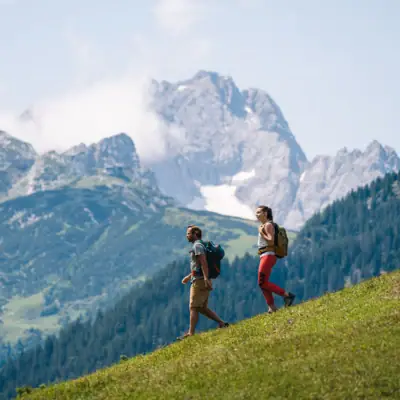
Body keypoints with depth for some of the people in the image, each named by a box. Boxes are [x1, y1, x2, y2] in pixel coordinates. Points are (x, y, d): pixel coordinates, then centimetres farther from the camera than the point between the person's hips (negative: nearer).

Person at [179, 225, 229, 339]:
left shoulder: (197, 246, -10)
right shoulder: (197, 246, 22)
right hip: (198, 280, 10)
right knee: (202, 308, 11)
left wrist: (206, 278, -29)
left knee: (194, 307, -9)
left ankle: (191, 333, -11)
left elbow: (203, 263, -21)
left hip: (199, 281, -10)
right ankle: (222, 323, 7)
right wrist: (189, 276, 29)